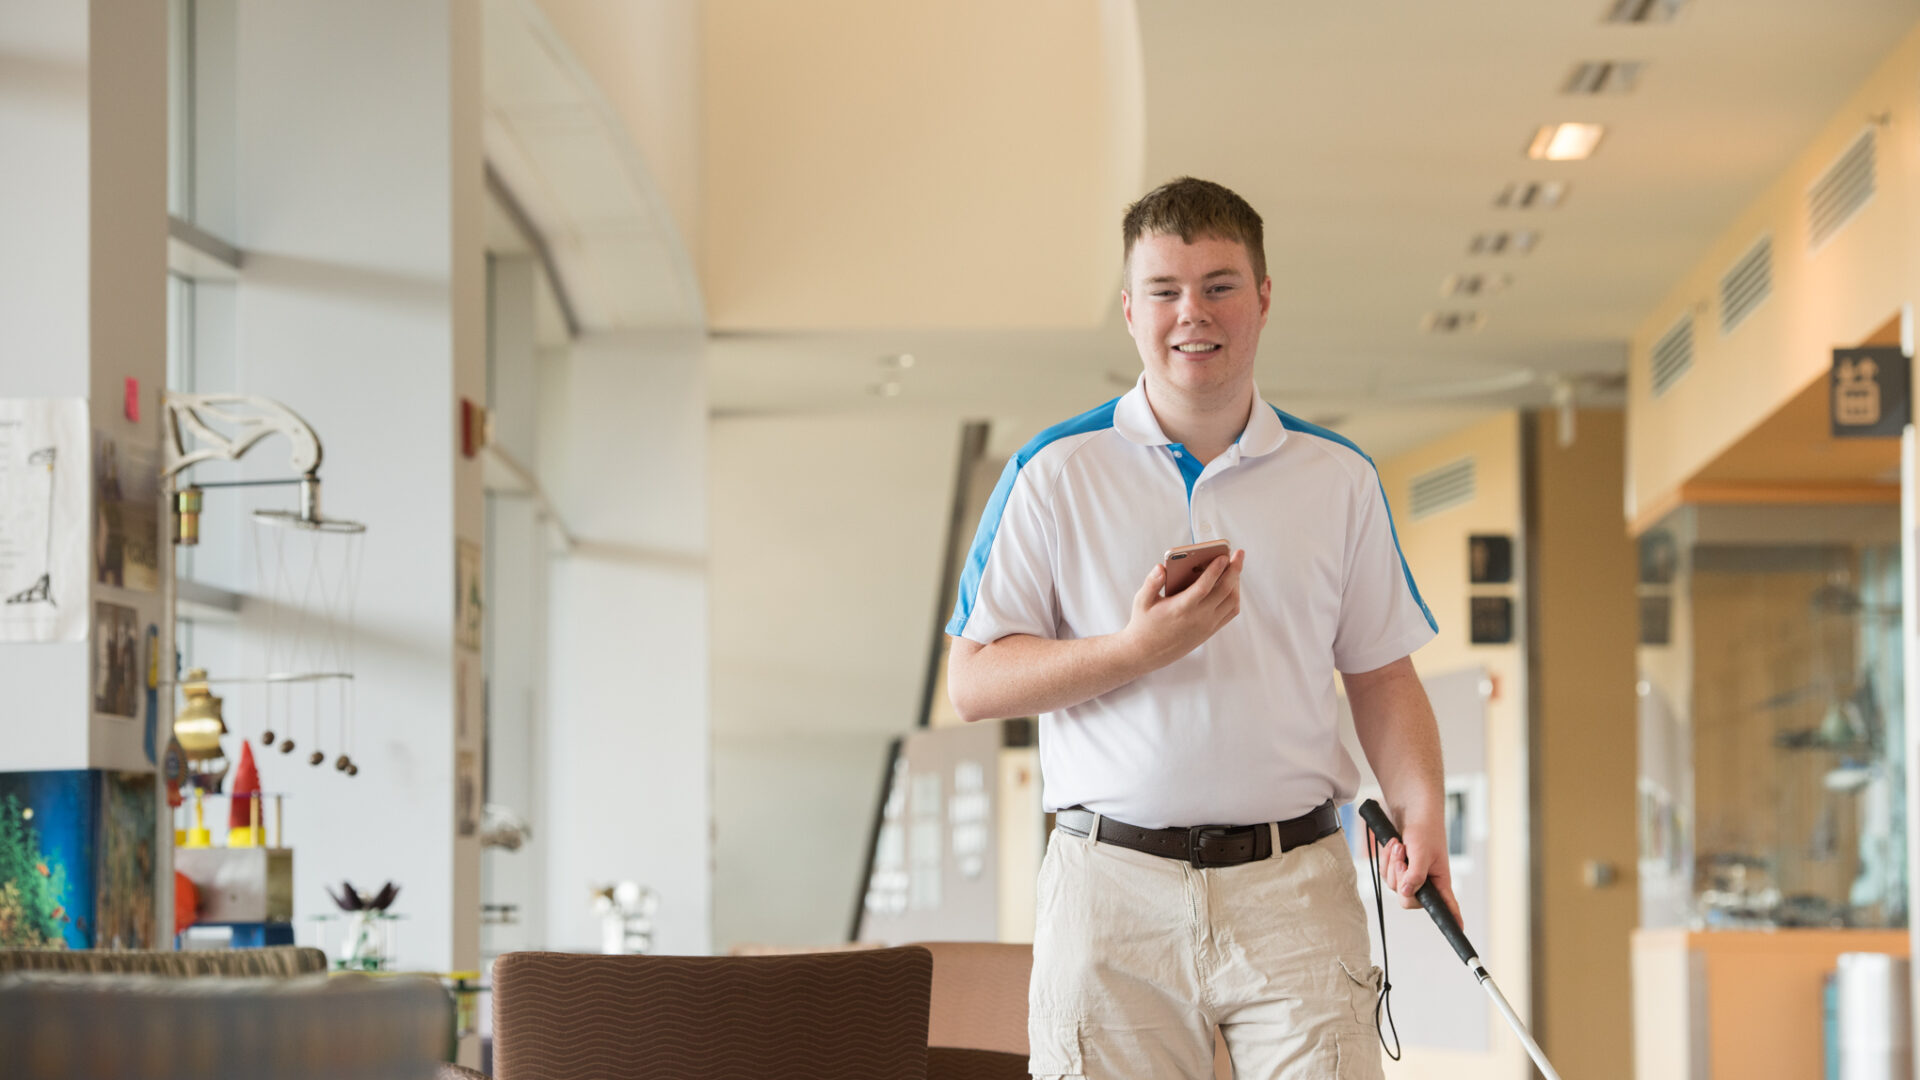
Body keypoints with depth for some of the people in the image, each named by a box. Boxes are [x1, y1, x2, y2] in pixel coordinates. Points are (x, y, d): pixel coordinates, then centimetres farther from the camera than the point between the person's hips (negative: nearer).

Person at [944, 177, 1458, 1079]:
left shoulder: (1339, 478, 11)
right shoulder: (1054, 472, 4)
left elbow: (1382, 675, 14)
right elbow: (974, 681, 0)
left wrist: (1420, 807, -4)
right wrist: (1140, 648, -13)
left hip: (1296, 886, 1)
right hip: (1113, 885, -1)